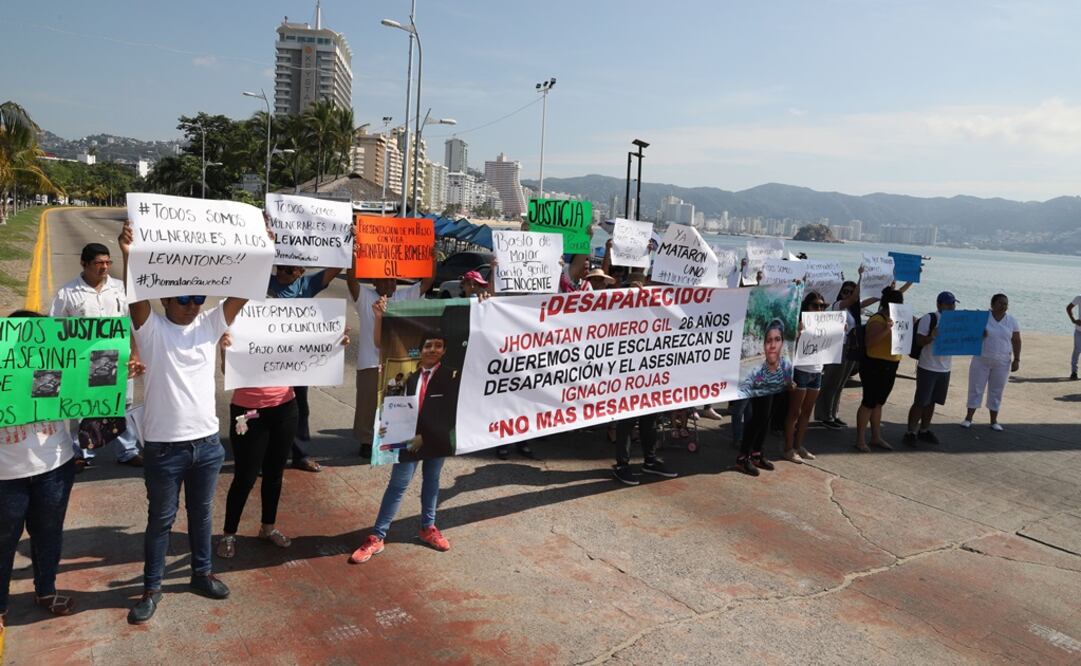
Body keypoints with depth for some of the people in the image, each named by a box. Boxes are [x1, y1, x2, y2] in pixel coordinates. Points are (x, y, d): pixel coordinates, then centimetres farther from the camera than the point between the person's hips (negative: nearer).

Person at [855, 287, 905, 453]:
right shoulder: (877, 320, -15)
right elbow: (869, 342, -25)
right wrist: (886, 330, -33)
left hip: (890, 366, 9)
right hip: (874, 365, -9)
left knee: (879, 402, 15)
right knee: (869, 402, -3)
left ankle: (876, 437, 24)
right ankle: (860, 439, 4)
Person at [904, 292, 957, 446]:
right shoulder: (928, 319, -8)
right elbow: (919, 341, -12)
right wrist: (932, 336, -31)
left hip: (945, 369, 6)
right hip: (928, 368, -6)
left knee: (931, 402, 13)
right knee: (920, 402, -2)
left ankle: (924, 431, 24)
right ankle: (910, 432, 6)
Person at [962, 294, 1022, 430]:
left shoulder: (1012, 321, 2)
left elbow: (1016, 341, 5)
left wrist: (1017, 360, -1)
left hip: (1002, 363, 2)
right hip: (981, 360, -2)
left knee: (996, 391, 8)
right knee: (975, 388, 2)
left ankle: (994, 420, 17)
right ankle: (968, 418, 10)